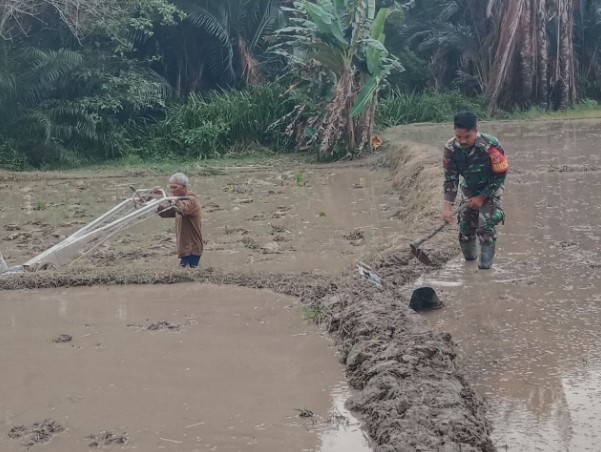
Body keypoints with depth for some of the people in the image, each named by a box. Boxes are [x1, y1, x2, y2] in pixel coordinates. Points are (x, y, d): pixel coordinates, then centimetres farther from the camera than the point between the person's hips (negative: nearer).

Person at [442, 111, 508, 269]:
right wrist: (447, 206, -27)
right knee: (465, 226, 6)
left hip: (491, 188, -4)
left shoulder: (490, 146, -34)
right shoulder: (451, 148, -24)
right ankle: (469, 257, 31)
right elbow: (450, 178, -17)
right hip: (469, 189, 4)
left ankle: (485, 265, -8)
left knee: (486, 225, -17)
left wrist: (482, 197, -19)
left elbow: (500, 175, -22)